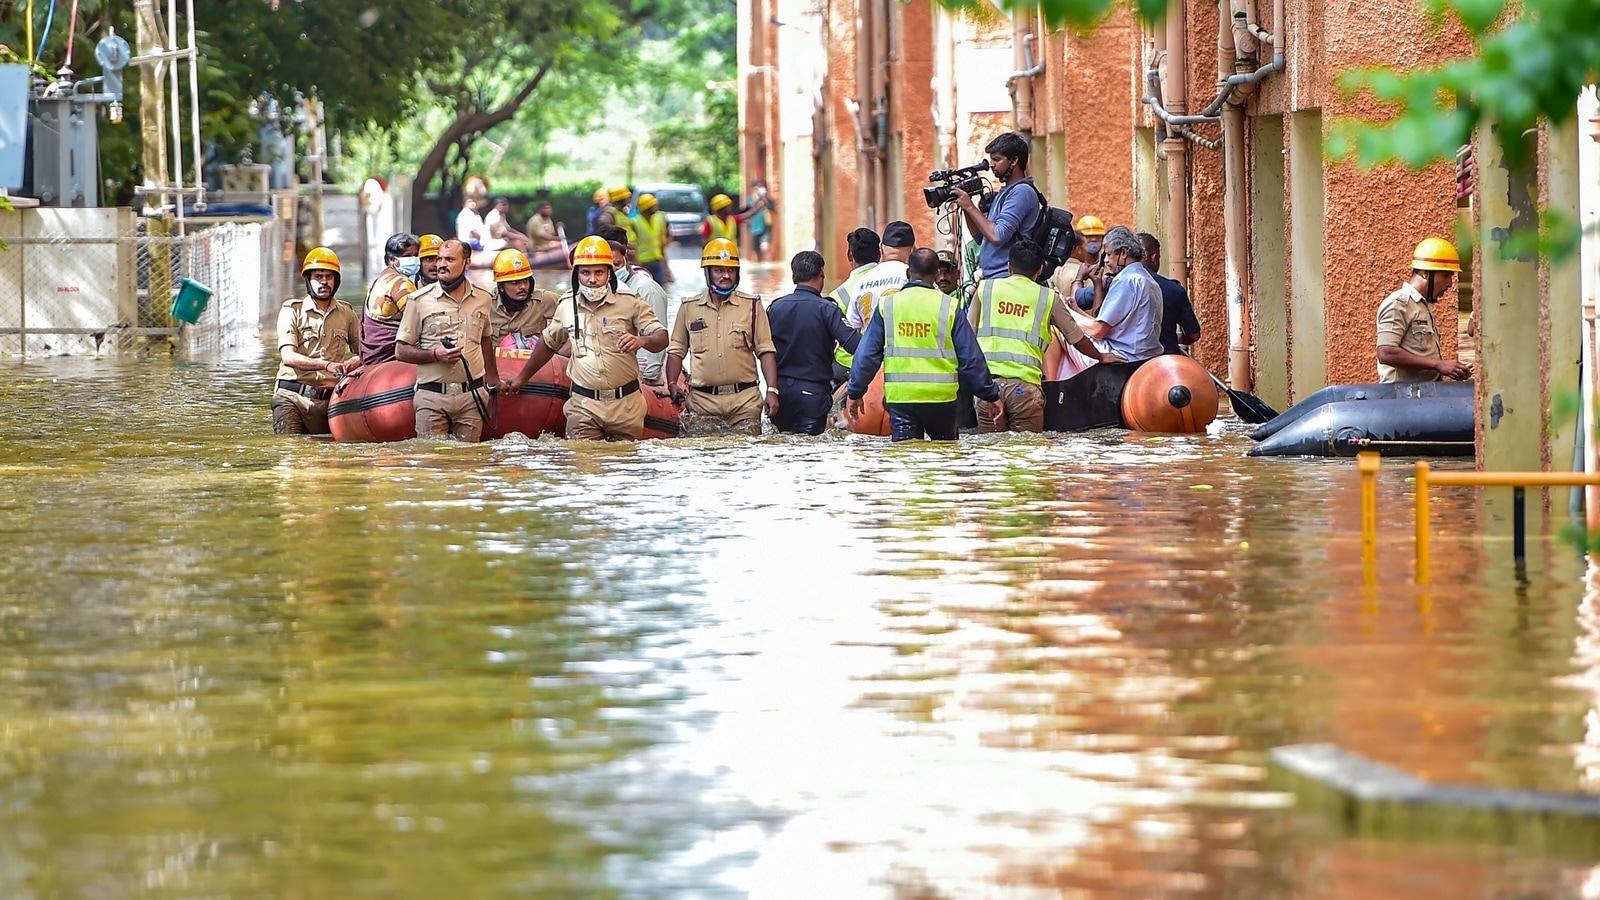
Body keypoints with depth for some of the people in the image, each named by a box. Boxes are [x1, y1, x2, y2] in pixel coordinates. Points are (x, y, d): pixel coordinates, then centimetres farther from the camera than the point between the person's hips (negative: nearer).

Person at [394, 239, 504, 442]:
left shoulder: (483, 299, 11)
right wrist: (435, 355, -13)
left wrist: (494, 381, 30)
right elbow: (401, 351, 1)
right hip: (432, 396, -2)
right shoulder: (419, 300, 1)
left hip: (472, 395, 2)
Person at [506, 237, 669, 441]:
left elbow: (661, 338, -6)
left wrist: (642, 341, -30)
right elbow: (548, 343, 23)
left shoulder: (630, 303, -3)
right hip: (583, 404, 1)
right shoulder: (567, 306, 7)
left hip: (625, 403, -1)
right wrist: (522, 378, 30)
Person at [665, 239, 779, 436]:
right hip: (702, 400, 1)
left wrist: (772, 390, -4)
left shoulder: (751, 306, 7)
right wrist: (672, 384, -1)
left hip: (744, 399, -1)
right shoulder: (689, 308, 10)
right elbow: (676, 351, 15)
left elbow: (765, 351, 6)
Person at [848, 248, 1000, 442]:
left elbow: (867, 354, 4)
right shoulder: (949, 308, -2)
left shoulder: (887, 306, 2)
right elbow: (971, 358, 0)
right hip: (941, 397, -1)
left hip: (899, 397, 1)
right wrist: (991, 395, 8)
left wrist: (855, 393, 13)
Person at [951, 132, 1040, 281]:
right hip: (991, 276, 9)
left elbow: (997, 236, -20)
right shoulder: (1005, 191, 20)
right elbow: (979, 235, 22)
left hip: (1006, 277, -9)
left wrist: (970, 207, -12)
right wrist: (965, 206, 9)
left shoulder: (1022, 192, -11)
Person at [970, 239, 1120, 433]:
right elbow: (1077, 338, 19)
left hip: (987, 380, 1)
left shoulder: (986, 288, 11)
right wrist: (1102, 357, 37)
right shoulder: (1048, 298, 9)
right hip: (1024, 384, -1)